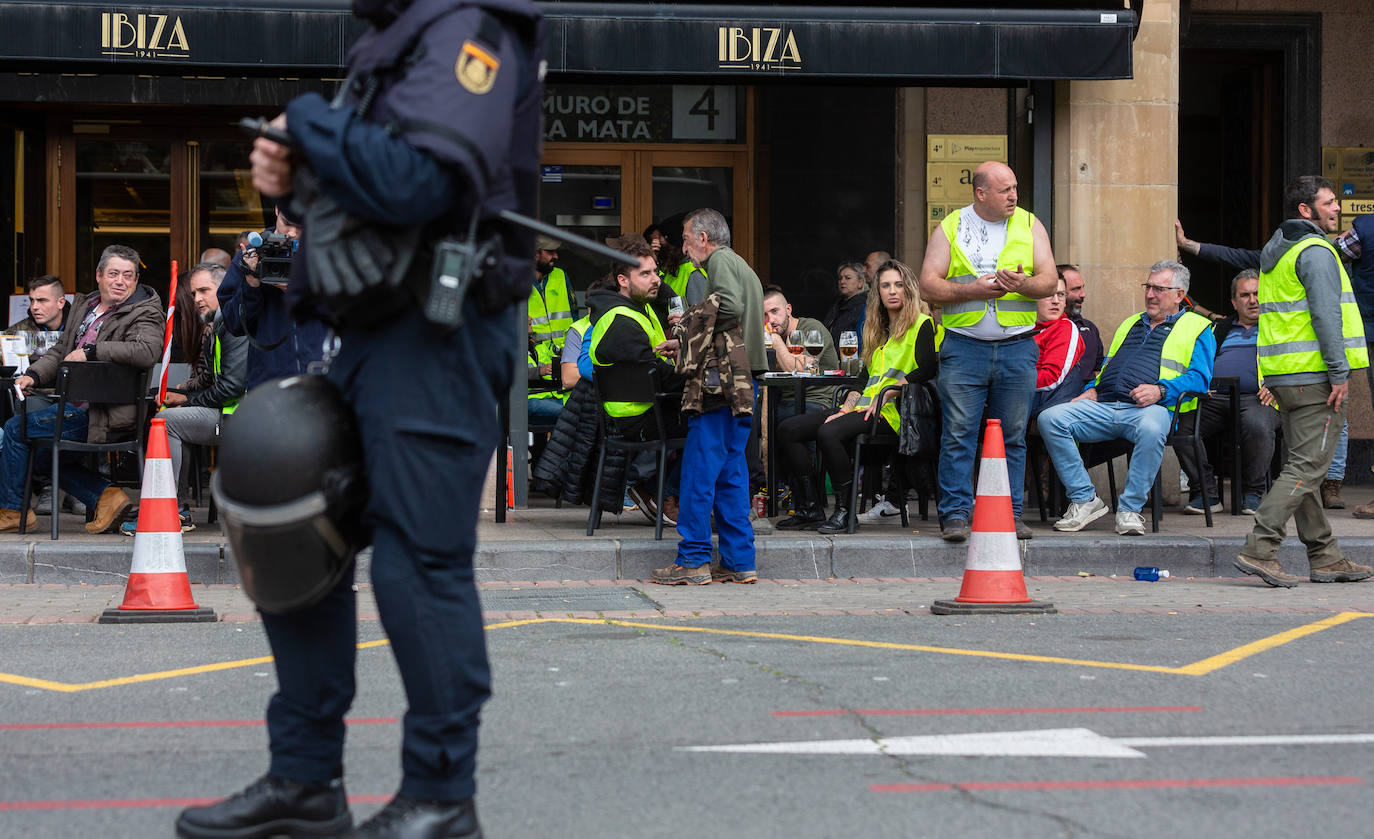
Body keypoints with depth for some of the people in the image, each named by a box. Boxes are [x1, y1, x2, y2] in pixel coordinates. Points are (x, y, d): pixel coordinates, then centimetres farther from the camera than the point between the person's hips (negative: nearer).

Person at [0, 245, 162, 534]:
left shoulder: (143, 314, -9)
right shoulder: (86, 309, 18)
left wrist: (91, 352, -26)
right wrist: (33, 375, 4)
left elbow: (147, 351, -30)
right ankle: (106, 496, 6)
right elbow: (60, 351, 24)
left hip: (101, 411, -10)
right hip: (75, 403, 10)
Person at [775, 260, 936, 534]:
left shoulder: (921, 324, 0)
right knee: (788, 430, -5)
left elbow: (926, 370, -15)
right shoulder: (879, 330, 24)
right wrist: (847, 407, 5)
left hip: (890, 410, -9)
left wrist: (886, 394, -18)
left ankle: (846, 511, -24)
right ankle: (810, 508, -8)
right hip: (863, 408, 9)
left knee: (829, 433, -34)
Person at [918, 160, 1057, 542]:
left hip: (1018, 347, 2)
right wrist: (972, 289, -14)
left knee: (1012, 436, 4)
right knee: (958, 435, -6)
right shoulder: (949, 229, 6)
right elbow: (929, 285, -1)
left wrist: (1023, 285, -17)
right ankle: (955, 514, -3)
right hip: (964, 346, -2)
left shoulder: (1029, 225, 11)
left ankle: (1010, 514, 9)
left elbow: (1049, 281, 4)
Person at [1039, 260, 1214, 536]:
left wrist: (1160, 390, -17)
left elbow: (1199, 378, 0)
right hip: (1103, 406, 6)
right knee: (1050, 419, -20)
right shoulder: (1130, 324, 34)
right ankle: (1084, 500, -14)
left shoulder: (1196, 327, 14)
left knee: (1151, 429, -43)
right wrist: (1093, 389, 12)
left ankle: (1130, 509, -28)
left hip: (1151, 407, -6)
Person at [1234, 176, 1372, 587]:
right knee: (1306, 466, -10)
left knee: (1303, 464, 11)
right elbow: (1326, 315, -19)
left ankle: (1325, 557, 16)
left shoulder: (1274, 253, 19)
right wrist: (1340, 373, -19)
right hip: (1314, 374, -10)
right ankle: (1259, 549, -17)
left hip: (1282, 374, 10)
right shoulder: (1316, 251, -11)